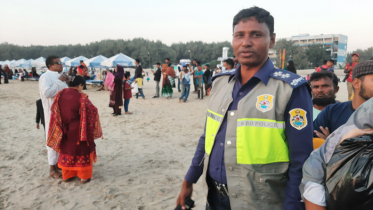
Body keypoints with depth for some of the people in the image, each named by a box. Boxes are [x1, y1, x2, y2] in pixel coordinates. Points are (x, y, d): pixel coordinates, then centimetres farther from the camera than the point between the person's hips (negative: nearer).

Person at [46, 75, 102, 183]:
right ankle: (84, 176, 19)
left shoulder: (60, 95, -3)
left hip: (65, 132, 5)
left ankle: (67, 175, 31)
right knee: (82, 151, 11)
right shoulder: (81, 97, -20)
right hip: (79, 132, -5)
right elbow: (93, 111, -13)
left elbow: (54, 111, 5)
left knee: (66, 151, 20)